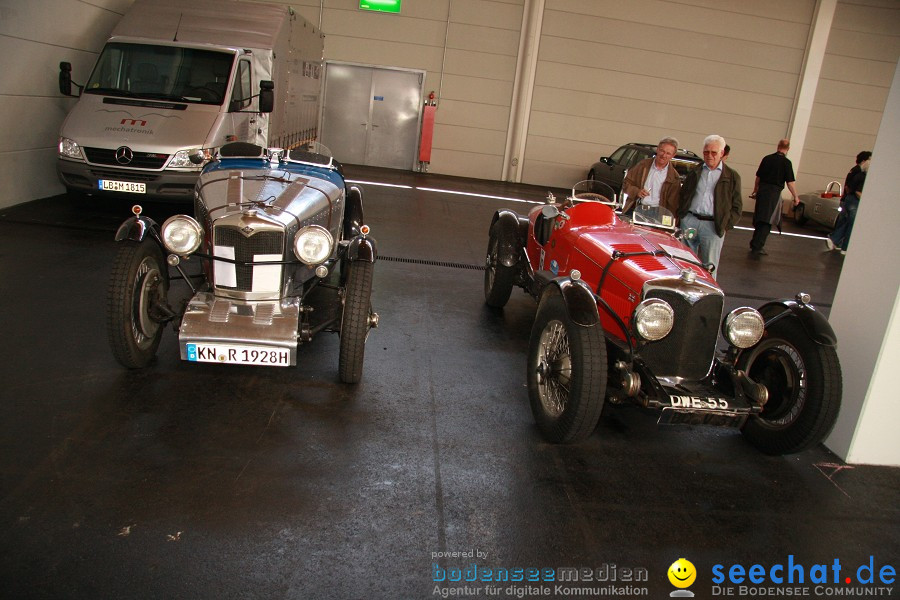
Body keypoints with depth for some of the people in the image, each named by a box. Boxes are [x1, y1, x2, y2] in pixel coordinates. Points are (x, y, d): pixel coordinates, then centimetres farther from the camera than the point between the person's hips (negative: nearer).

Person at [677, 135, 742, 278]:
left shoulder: (732, 176, 7)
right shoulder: (694, 172, 15)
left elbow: (737, 206, 6)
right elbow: (682, 195, 17)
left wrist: (726, 225, -5)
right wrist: (680, 216, 2)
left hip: (713, 226, -2)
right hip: (689, 221, 3)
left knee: (709, 266, -2)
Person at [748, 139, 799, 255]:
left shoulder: (767, 158, 5)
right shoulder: (786, 162, -7)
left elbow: (758, 178, 10)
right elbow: (790, 183, -8)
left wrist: (755, 191, 23)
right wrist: (796, 197, 2)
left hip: (762, 191, 4)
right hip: (774, 193, -4)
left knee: (759, 220, 15)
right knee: (767, 221, 0)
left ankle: (755, 244, 23)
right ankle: (757, 247, -5)